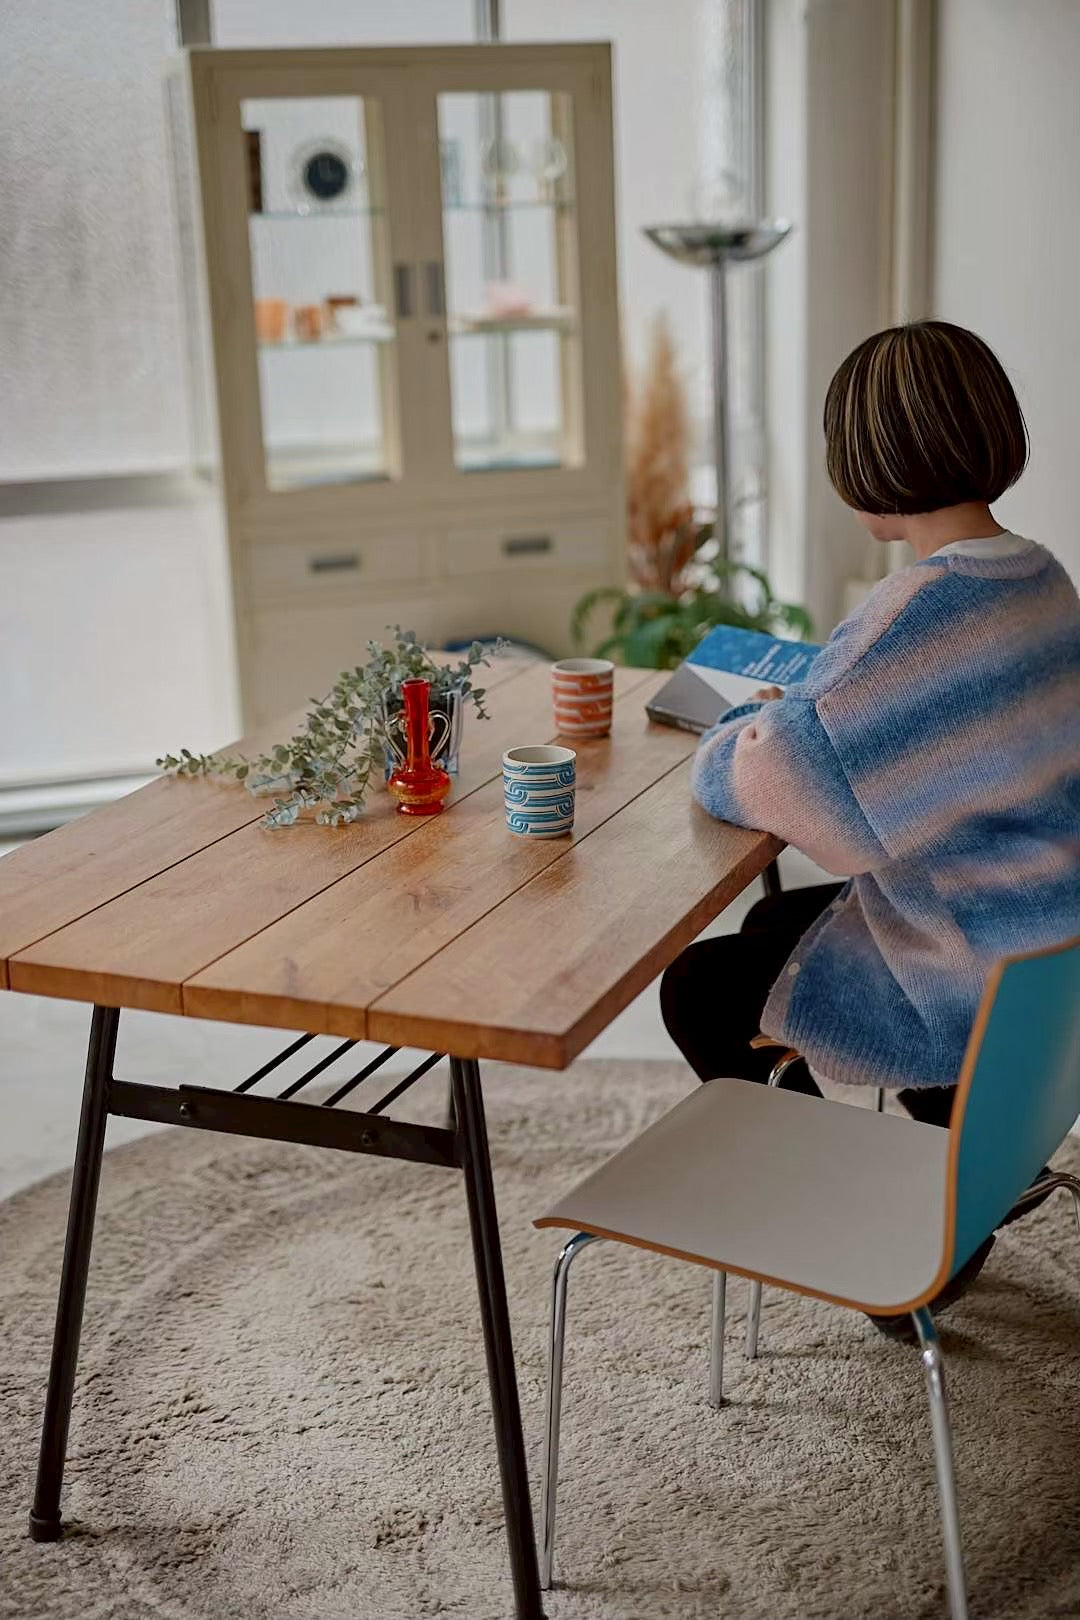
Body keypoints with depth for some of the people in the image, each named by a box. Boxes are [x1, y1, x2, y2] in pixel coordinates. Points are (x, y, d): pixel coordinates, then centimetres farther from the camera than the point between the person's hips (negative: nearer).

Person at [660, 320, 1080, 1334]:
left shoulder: (922, 612, -27)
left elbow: (749, 779, -24)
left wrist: (731, 739, -2)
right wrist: (798, 710, 7)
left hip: (980, 985, -9)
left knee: (699, 988, 6)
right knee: (772, 923, 26)